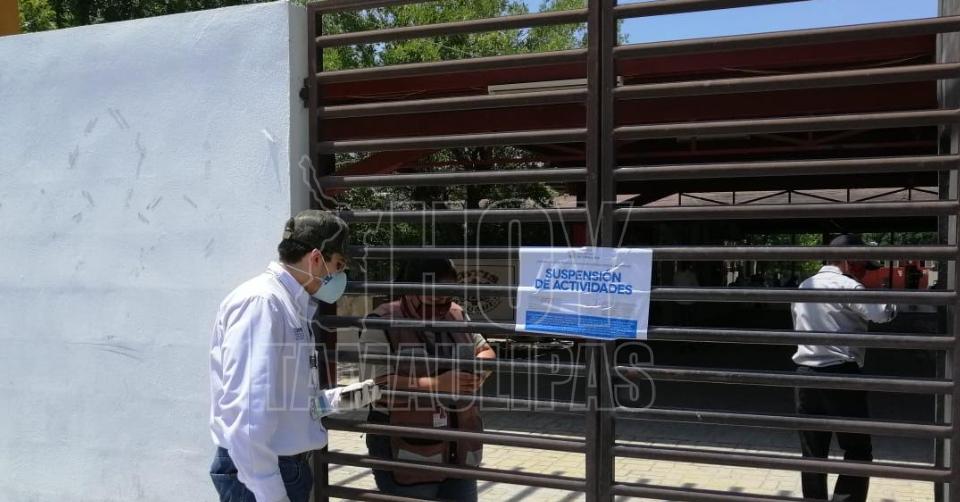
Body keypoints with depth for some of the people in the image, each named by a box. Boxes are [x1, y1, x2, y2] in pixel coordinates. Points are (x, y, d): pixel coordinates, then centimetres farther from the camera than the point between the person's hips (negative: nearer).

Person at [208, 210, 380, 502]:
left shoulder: (291, 307, 11)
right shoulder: (262, 302, -18)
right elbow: (247, 409, -25)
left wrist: (337, 399, 9)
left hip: (286, 465, 9)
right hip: (261, 475, -9)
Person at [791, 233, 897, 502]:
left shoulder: (803, 287, 15)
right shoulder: (846, 286, -9)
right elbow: (884, 313, -19)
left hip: (805, 375, 7)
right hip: (840, 375, -7)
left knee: (813, 452, 10)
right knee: (858, 450, 3)